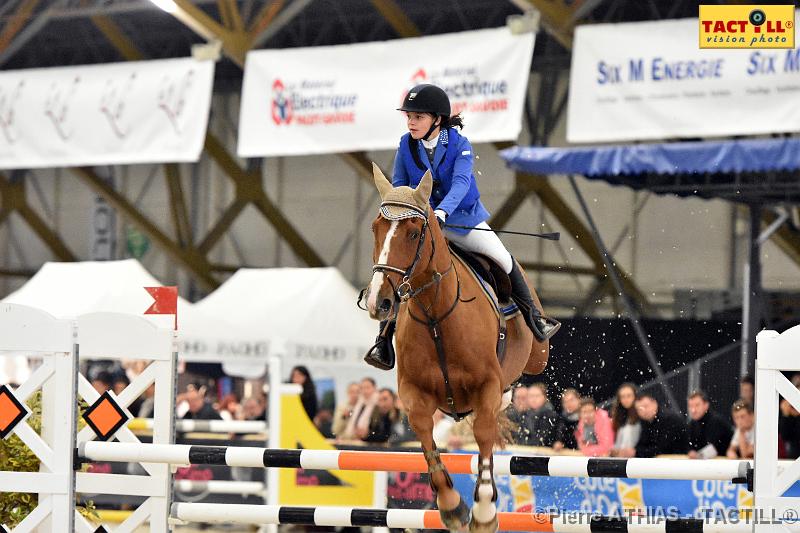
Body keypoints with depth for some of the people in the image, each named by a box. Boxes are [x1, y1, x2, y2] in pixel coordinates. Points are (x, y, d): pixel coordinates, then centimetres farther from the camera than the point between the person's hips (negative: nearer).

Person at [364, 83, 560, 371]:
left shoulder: (459, 144, -18)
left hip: (462, 216, -1)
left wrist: (442, 210, -49)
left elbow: (461, 182, -32)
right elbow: (398, 185, 0)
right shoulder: (406, 145, -9)